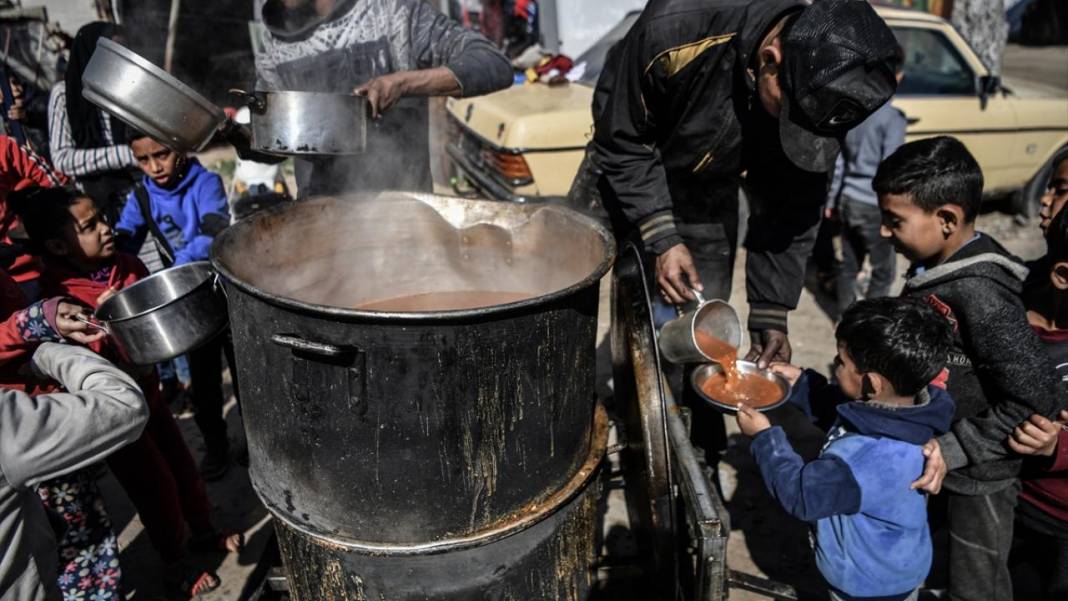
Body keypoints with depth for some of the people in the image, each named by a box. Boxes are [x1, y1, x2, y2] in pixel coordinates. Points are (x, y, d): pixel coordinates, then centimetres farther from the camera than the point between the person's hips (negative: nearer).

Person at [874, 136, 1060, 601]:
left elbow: (1034, 400, -26)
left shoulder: (979, 294, -29)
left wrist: (953, 451, -23)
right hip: (929, 456, 8)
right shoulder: (936, 267, -4)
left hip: (978, 475, -8)